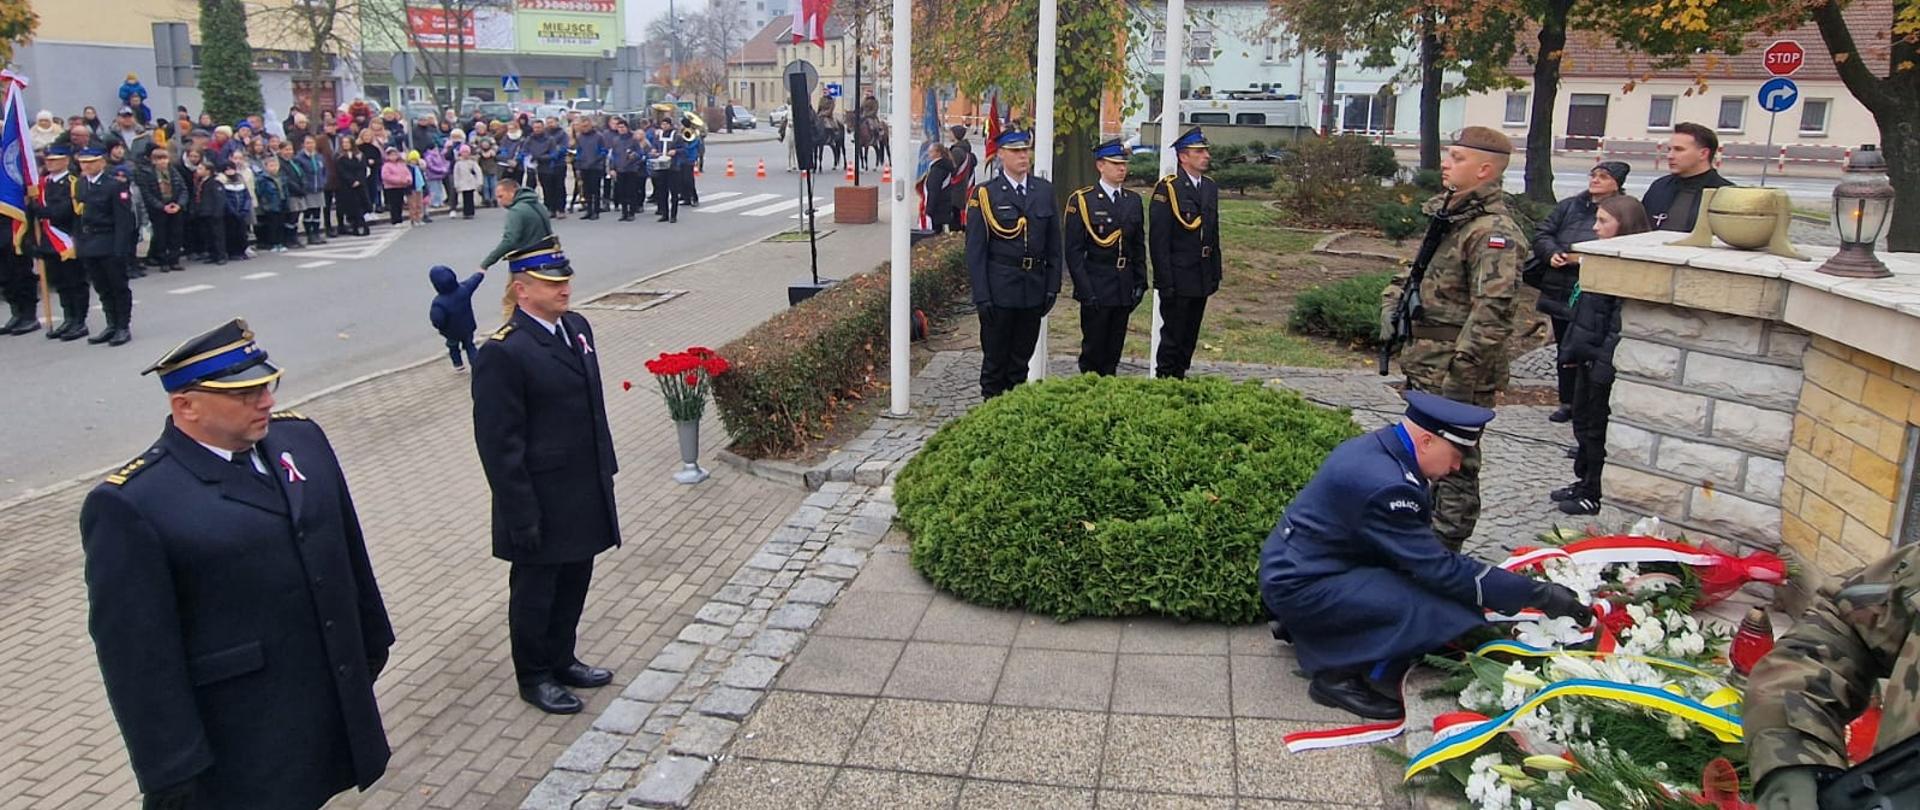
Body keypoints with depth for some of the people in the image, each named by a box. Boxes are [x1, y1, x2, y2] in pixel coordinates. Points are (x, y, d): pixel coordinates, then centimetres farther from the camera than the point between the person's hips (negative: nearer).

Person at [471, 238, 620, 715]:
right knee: (535, 590, 12)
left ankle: (561, 660, 41)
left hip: (586, 493, 8)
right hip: (542, 505, -7)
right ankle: (533, 678, 30)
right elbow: (499, 445, -20)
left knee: (574, 582, 21)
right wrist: (522, 516, -18)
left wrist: (606, 468, 14)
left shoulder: (577, 327, 4)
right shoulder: (502, 353, -21)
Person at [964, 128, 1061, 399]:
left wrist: (1053, 285, 4)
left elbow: (1054, 243, 10)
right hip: (999, 289, -4)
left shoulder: (1045, 190, 8)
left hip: (1034, 288, 4)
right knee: (995, 358, 5)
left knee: (1021, 358, 12)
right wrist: (981, 295, -11)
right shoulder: (985, 195, -4)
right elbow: (975, 251, -6)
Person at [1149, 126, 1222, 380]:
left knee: (1189, 340, 12)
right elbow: (1158, 240, -13)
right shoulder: (1167, 189, -10)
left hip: (1202, 281, 7)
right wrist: (1165, 282, -16)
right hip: (1177, 280, -7)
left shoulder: (1210, 188, 12)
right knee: (1172, 338, -1)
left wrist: (1215, 274, 14)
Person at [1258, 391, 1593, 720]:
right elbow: (1441, 570, -21)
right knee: (1442, 609, -18)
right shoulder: (1386, 485, -26)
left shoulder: (1374, 447, 4)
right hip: (1300, 588, -10)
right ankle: (1341, 675, -6)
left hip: (1290, 563, 10)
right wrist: (1538, 595, -16)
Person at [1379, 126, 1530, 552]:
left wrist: (1461, 376, -27)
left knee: (1454, 463, 1)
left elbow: (1492, 311, -26)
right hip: (1424, 363, 10)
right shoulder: (1446, 214, 12)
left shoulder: (1493, 231, -19)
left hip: (1457, 373, -10)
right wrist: (1392, 304, 9)